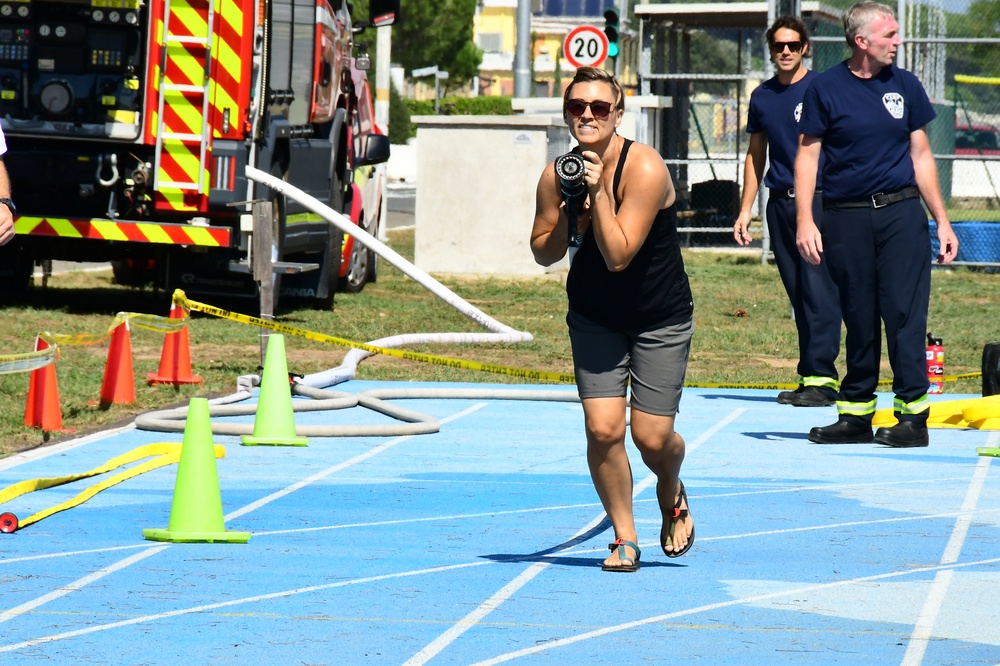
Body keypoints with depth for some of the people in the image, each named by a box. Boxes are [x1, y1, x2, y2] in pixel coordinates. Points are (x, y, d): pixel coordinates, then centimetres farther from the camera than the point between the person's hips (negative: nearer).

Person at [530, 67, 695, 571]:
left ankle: (671, 497, 30)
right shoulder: (557, 175, -9)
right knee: (602, 428, -11)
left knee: (652, 437, -6)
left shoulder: (644, 168, -23)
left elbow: (618, 255, -28)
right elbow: (544, 254, 0)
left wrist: (598, 193, -34)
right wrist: (567, 215, -18)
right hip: (594, 317, 3)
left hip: (661, 320, -3)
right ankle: (625, 538, 7)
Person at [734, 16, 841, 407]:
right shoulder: (761, 97, 14)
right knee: (798, 294, 7)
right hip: (779, 202, 6)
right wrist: (745, 211, 17)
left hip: (818, 199, -5)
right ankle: (809, 376, 10)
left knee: (818, 288, -11)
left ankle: (821, 378, -12)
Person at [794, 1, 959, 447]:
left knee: (904, 312, -6)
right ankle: (856, 414, 14)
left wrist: (942, 220, 10)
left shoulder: (905, 86, 8)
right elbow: (807, 155, 2)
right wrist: (805, 221, -7)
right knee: (858, 319, 6)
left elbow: (921, 156, 13)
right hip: (845, 219, -1)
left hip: (901, 213, 1)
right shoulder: (826, 89, 1)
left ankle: (913, 414, -4)